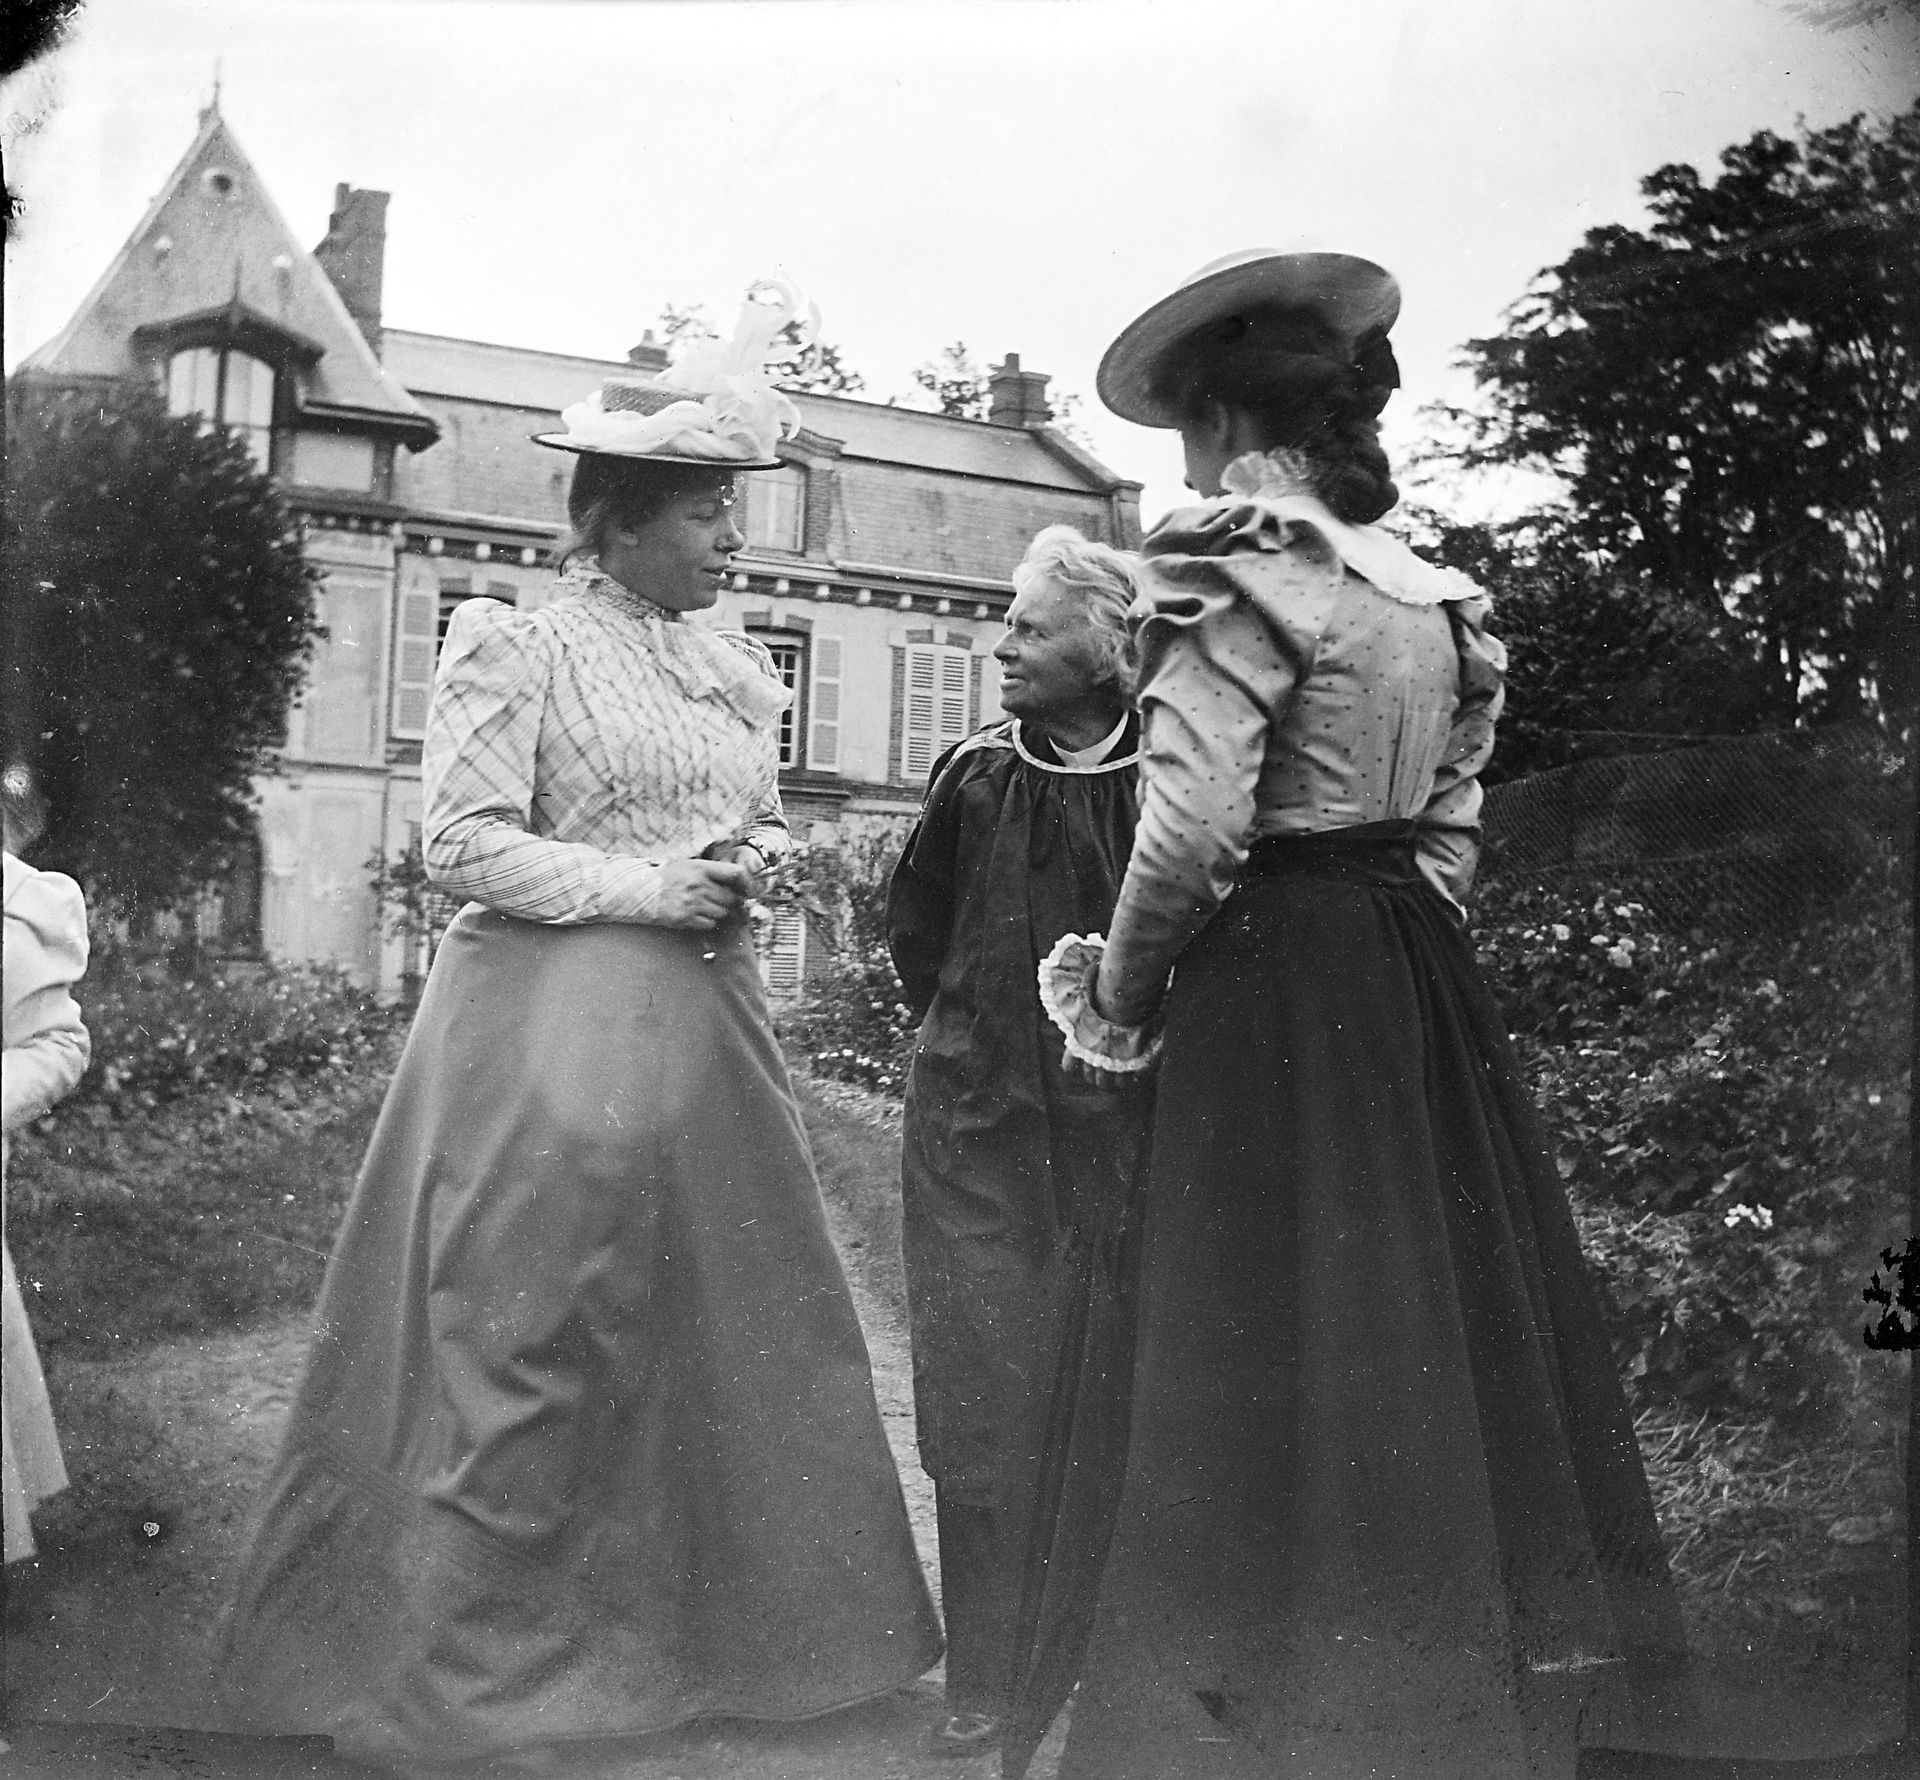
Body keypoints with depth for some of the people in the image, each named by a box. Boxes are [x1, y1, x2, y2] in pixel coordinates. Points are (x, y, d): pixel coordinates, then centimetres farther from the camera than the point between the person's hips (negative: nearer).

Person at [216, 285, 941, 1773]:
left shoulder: (725, 666, 15)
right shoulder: (519, 648, -5)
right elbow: (465, 844, -12)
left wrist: (754, 862, 1)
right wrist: (647, 887, -16)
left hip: (706, 1025, 7)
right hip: (557, 1030, -7)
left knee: (723, 1324, 9)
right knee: (533, 1335, -3)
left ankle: (694, 1634, 23)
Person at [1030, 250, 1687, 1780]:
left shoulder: (1236, 560, -11)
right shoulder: (1432, 592, 13)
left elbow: (1193, 828, -18)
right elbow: (1447, 837, 15)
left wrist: (1123, 998, -4)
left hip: (1278, 987, -8)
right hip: (1426, 992, 8)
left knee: (1288, 1367, 0)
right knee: (1452, 1324, 14)